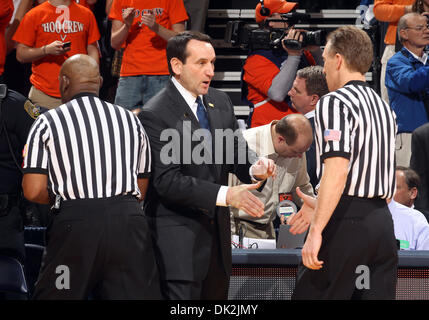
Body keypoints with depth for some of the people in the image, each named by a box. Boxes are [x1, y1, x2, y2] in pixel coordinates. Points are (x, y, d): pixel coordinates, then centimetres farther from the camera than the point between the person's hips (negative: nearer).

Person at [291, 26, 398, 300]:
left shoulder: (334, 103, -8)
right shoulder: (384, 107, 17)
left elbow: (337, 171, -19)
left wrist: (316, 231, -21)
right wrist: (320, 206, 29)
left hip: (345, 224, -8)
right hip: (382, 220, 8)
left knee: (312, 293, -3)